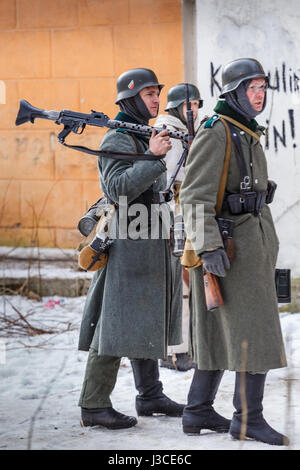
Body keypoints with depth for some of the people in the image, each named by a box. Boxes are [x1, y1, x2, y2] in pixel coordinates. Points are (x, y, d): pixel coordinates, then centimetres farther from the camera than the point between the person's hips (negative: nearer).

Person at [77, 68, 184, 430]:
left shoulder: (145, 137, 18)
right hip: (128, 243, -10)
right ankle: (94, 405, -8)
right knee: (118, 324, -10)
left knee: (147, 321, 13)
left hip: (149, 245, 10)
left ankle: (150, 395, 21)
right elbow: (117, 188, -24)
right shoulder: (117, 139, -11)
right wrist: (152, 157, -29)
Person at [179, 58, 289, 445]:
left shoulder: (247, 135, 16)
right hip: (228, 249, -10)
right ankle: (248, 418, -2)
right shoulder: (214, 134, -14)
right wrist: (208, 247, -27)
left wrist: (264, 249, 23)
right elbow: (195, 196, -19)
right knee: (255, 334, -9)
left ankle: (198, 412, 17)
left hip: (252, 244, 10)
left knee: (222, 332, 11)